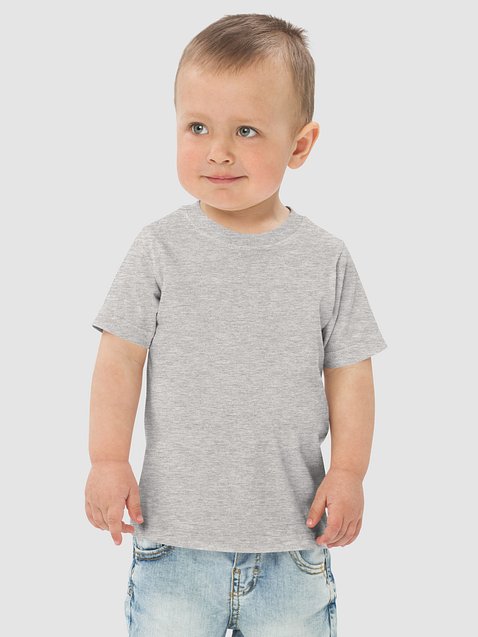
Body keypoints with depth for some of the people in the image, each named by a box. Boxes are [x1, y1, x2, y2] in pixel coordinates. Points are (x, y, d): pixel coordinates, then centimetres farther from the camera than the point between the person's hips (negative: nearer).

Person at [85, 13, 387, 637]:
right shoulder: (160, 247, -4)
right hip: (175, 530, 0)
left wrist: (348, 471, -4)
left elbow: (349, 372, 3)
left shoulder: (326, 258, -2)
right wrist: (108, 459, -9)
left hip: (293, 538, 1)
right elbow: (121, 357, -2)